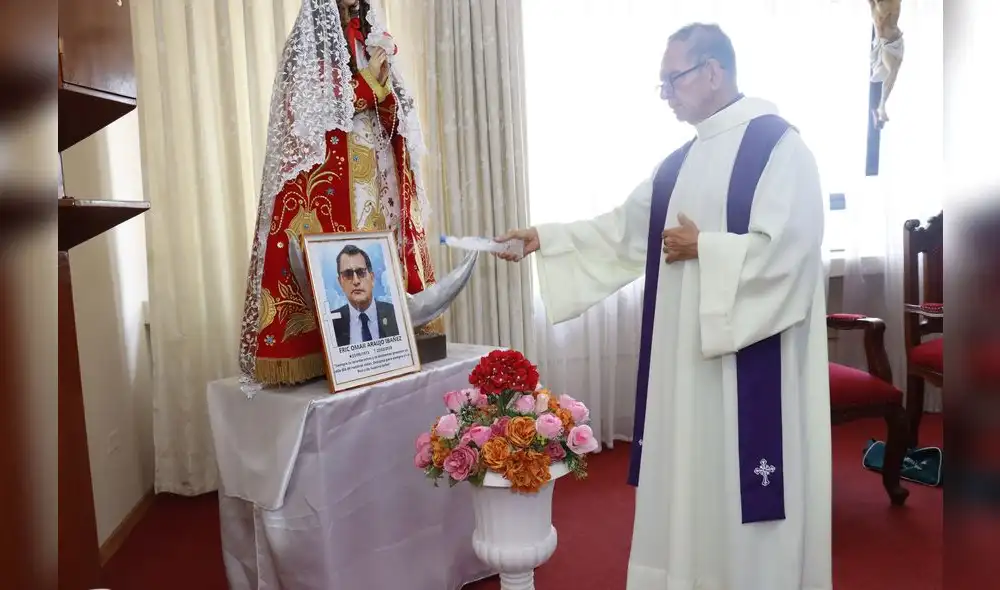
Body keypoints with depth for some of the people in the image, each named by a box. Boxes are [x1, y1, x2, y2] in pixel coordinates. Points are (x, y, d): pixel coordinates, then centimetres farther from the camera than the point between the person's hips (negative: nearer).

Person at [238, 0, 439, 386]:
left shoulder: (367, 47, 20)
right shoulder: (308, 47, 1)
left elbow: (392, 119, 17)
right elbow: (316, 112, -12)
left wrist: (384, 79, -2)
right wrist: (367, 78, -8)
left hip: (376, 172, 7)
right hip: (330, 175, -7)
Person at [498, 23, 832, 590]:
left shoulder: (779, 145, -9)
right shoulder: (682, 160, 14)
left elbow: (788, 249, -19)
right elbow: (625, 229, 14)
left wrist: (703, 246, -13)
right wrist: (546, 239, 7)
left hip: (752, 355, -7)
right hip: (687, 349, 8)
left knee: (741, 480, 2)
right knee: (690, 475, 14)